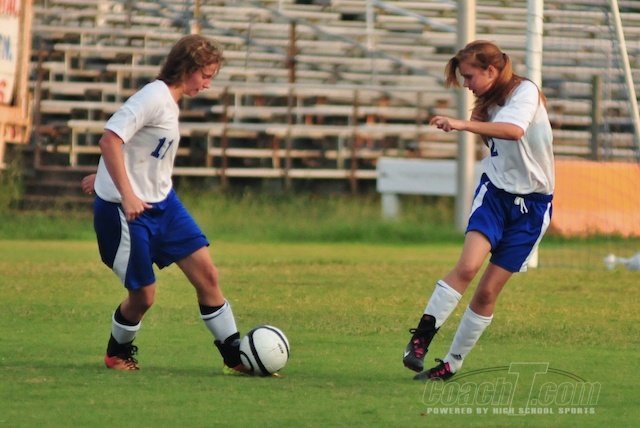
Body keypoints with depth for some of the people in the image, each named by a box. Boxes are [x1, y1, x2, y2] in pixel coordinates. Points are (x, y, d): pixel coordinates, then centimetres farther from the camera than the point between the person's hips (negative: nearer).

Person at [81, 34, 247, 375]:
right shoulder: (153, 97, -18)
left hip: (162, 202, 9)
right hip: (126, 210, -9)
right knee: (142, 295, -1)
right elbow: (110, 140, -27)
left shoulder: (169, 101, 11)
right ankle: (118, 353, 28)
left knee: (206, 272, 0)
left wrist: (105, 178, 28)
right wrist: (127, 196, -31)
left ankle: (235, 356, 5)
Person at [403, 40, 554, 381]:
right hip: (495, 190, 4)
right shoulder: (489, 101, 7)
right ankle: (421, 335, -20)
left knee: (489, 290, -3)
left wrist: (463, 124, -45)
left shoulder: (525, 91, -14)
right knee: (468, 265, -23)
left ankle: (452, 363, 7)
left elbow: (514, 130, -36)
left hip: (531, 203, -4)